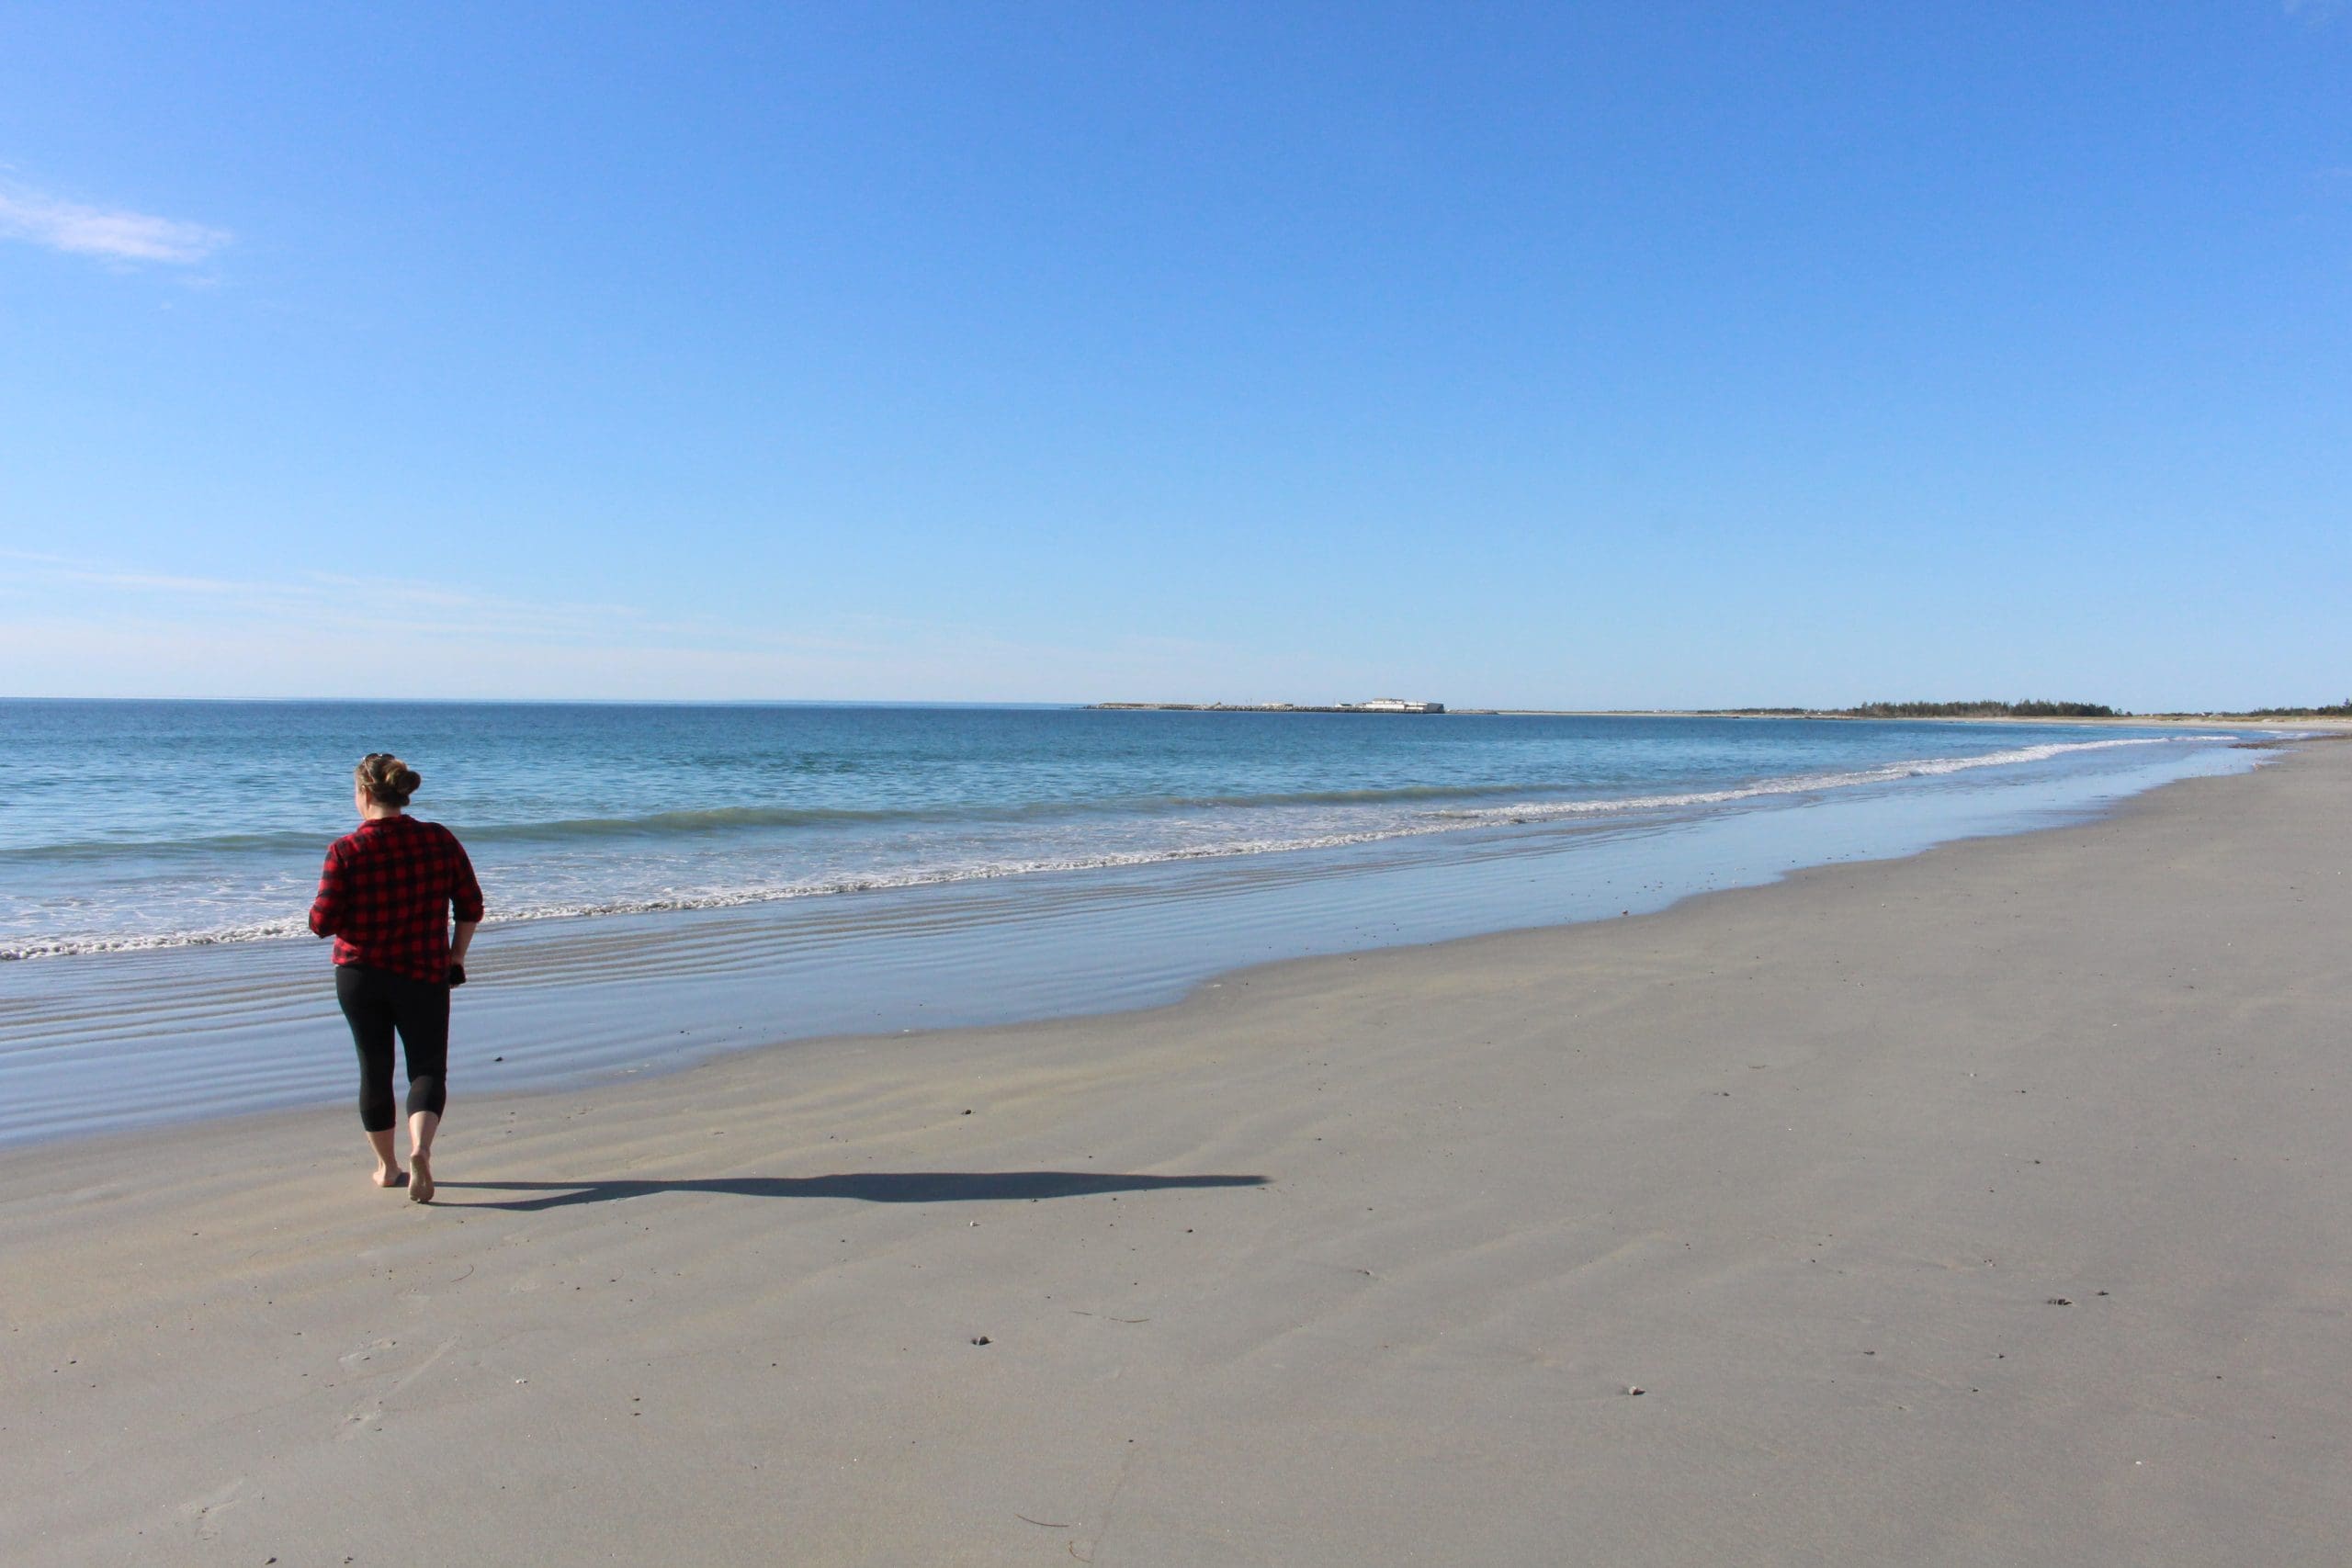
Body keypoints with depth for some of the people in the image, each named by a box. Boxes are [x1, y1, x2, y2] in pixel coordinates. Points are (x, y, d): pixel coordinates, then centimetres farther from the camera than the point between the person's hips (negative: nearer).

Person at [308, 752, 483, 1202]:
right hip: (423, 975, 0)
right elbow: (471, 907, -1)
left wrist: (317, 909, 12)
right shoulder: (440, 840, -5)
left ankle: (387, 1167, 26)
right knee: (428, 1067, 8)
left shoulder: (346, 850, -10)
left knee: (374, 1068, 15)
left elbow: (322, 923, -10)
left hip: (358, 975, 0)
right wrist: (455, 957, 12)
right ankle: (419, 1148, -18)